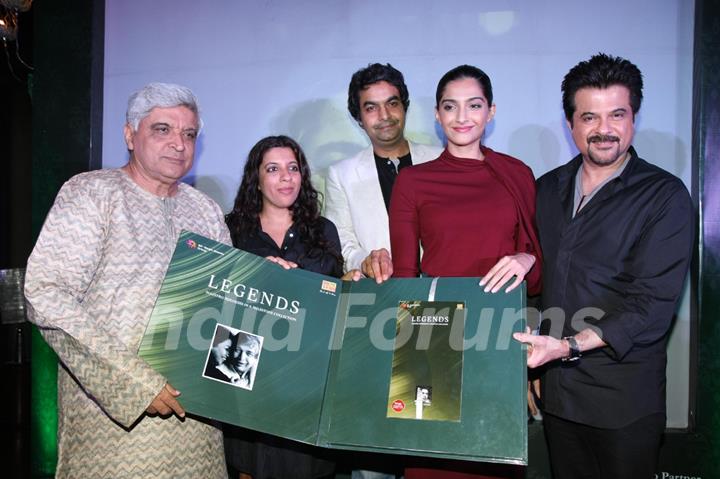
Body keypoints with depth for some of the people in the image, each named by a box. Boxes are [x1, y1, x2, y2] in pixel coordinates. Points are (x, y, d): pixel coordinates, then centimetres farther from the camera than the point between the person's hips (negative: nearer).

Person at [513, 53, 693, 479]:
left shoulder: (665, 196, -9)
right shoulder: (548, 189, 7)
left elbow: (653, 304, -17)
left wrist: (570, 346, -25)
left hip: (624, 399, -4)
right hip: (556, 390, 4)